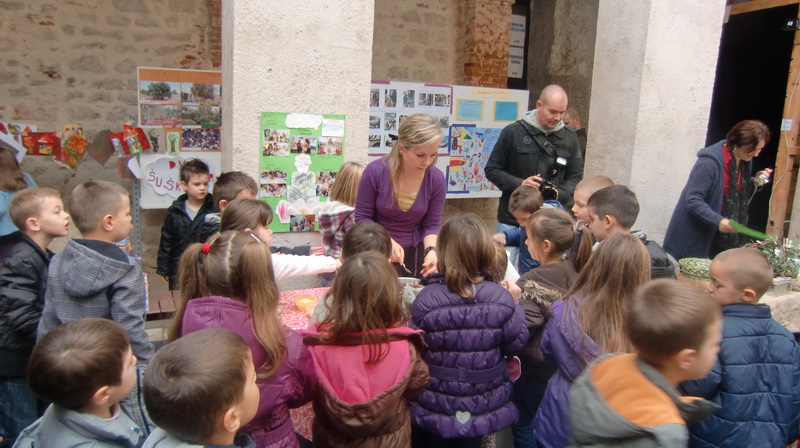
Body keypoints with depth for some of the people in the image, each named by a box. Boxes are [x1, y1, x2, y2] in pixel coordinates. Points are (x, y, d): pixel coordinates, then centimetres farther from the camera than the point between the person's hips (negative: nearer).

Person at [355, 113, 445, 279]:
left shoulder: (437, 179, -13)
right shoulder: (375, 171, -19)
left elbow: (432, 224, -6)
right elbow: (362, 217, -12)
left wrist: (431, 250, -25)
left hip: (416, 253, 2)